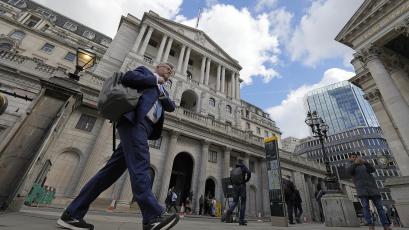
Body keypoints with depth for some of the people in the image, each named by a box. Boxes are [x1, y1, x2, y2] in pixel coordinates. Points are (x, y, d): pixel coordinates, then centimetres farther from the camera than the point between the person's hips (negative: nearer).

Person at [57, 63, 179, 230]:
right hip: (134, 120, -7)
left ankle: (72, 213, 6)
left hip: (145, 127, 7)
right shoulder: (145, 71, 18)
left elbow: (171, 107, 20)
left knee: (113, 169, 1)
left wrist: (162, 94, 2)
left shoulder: (163, 91, 35)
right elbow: (127, 77, -2)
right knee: (140, 165, -19)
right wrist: (155, 80, 5)